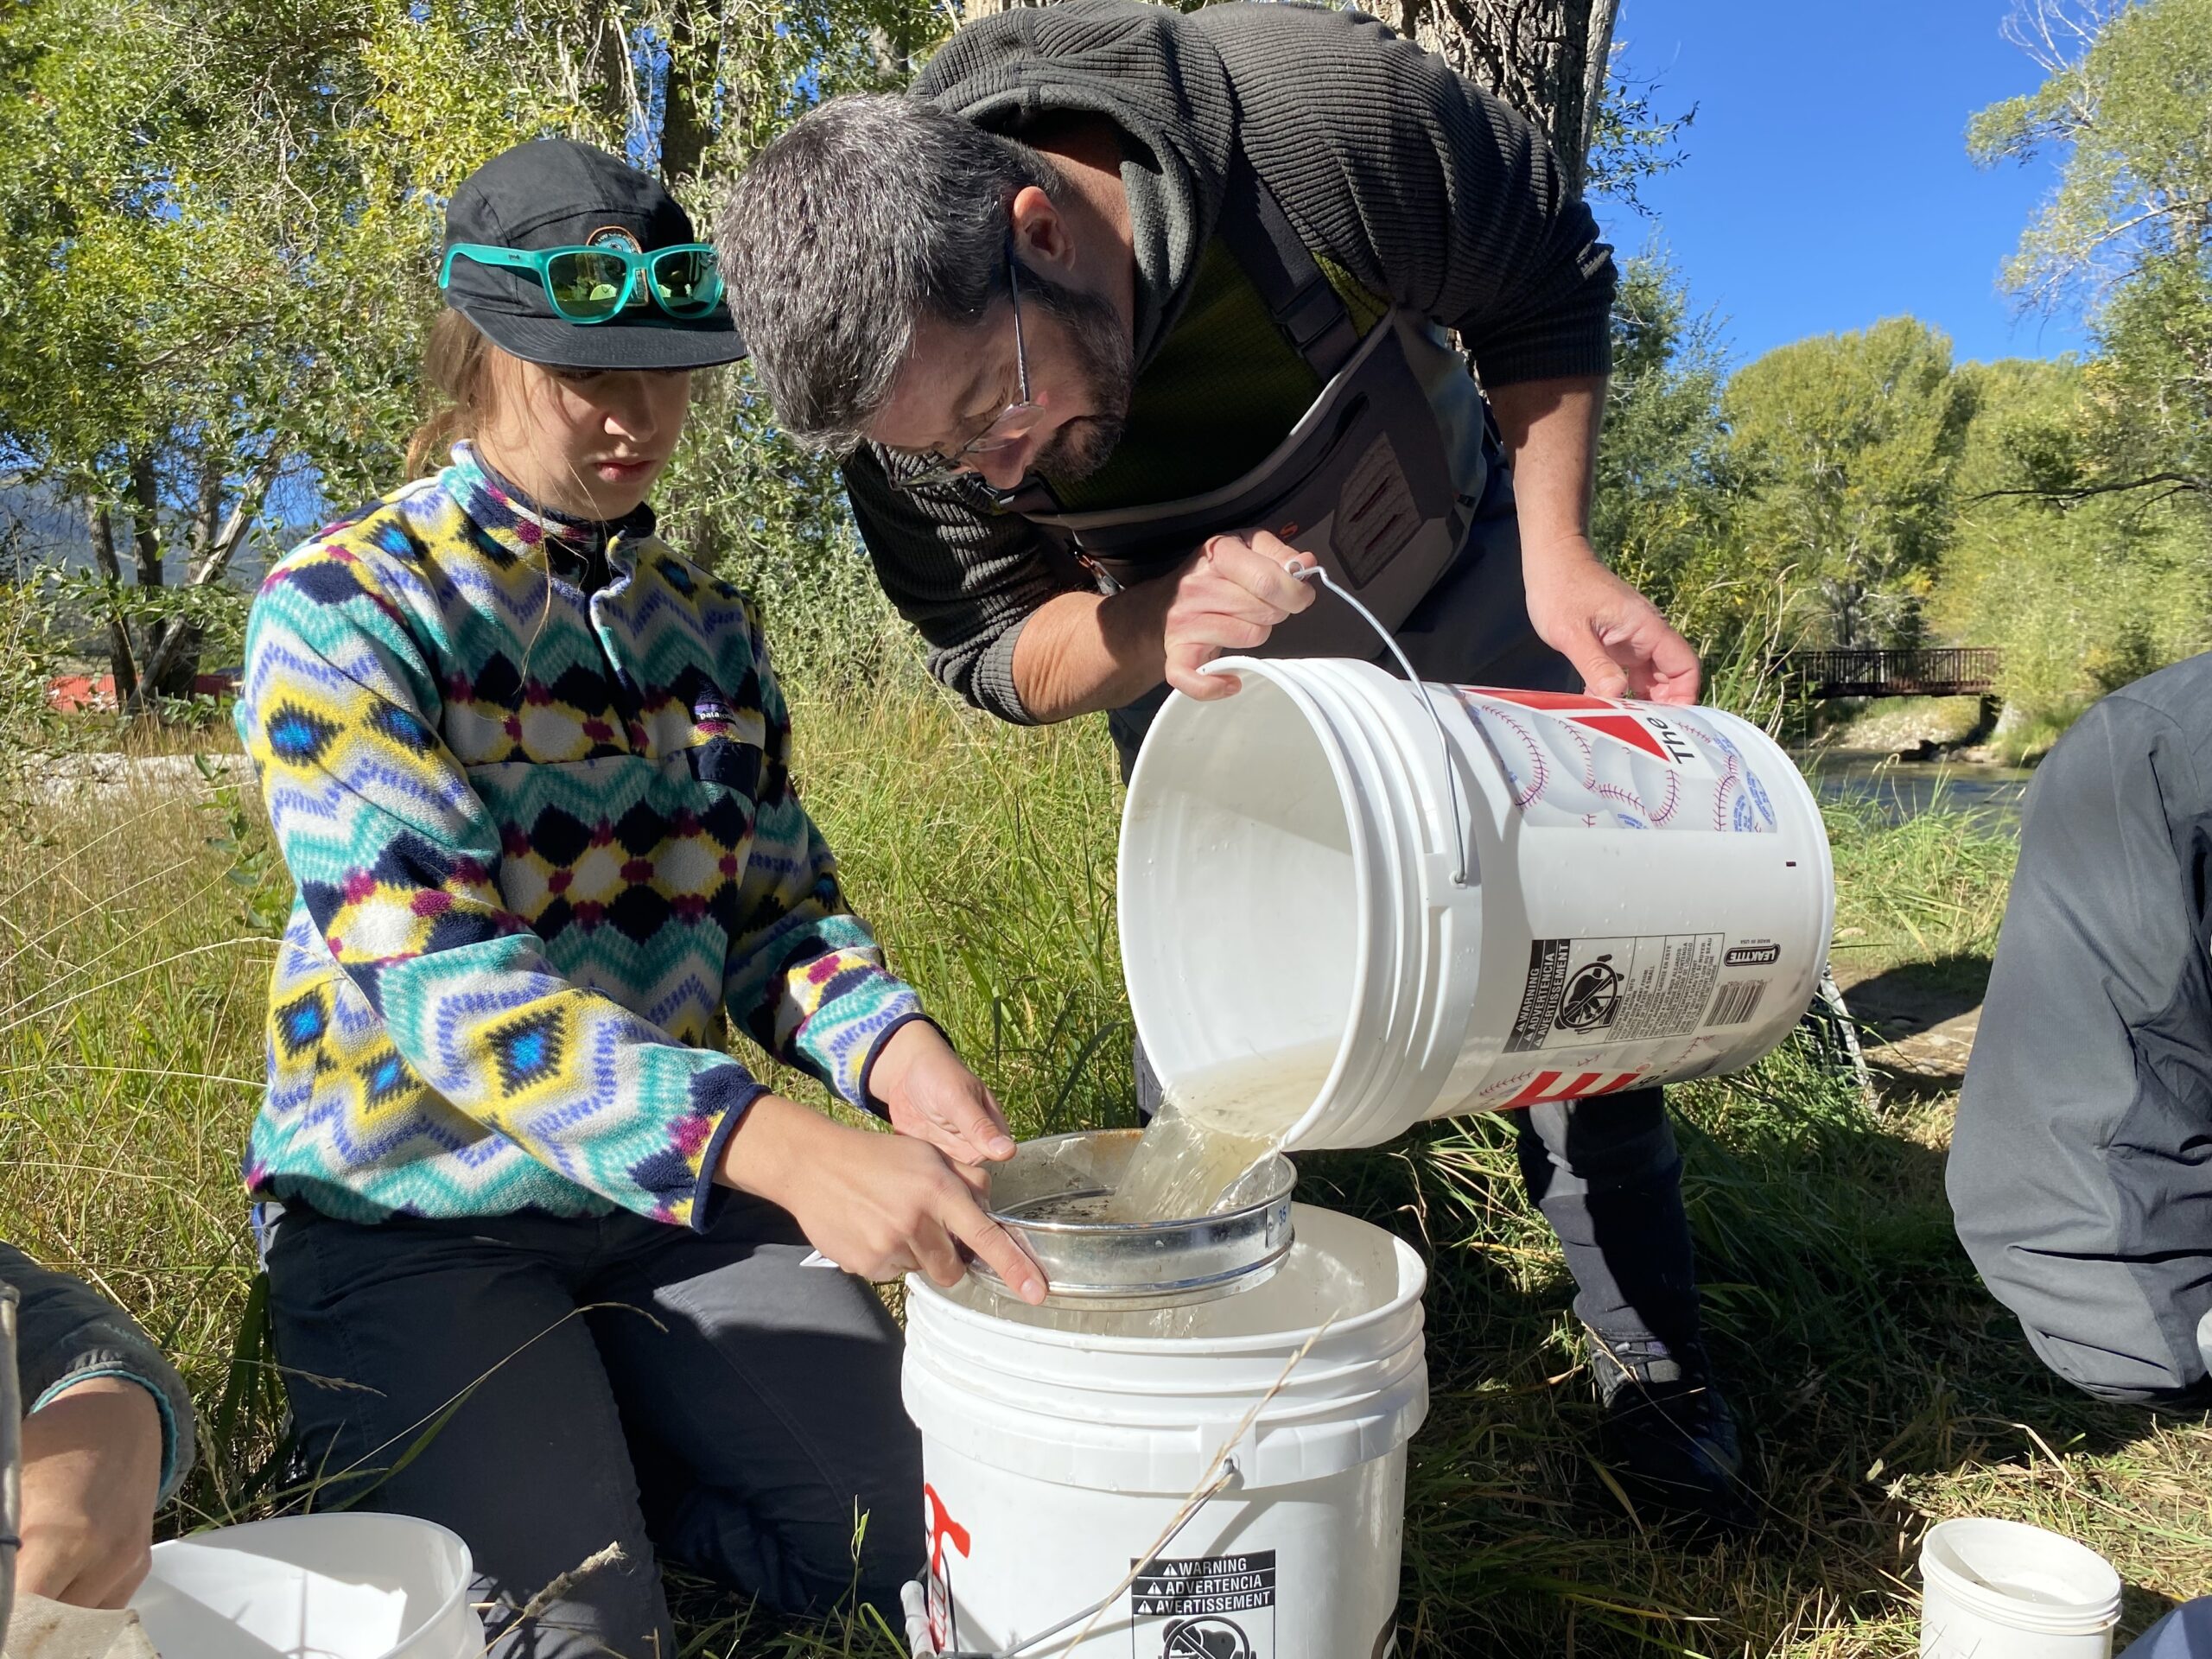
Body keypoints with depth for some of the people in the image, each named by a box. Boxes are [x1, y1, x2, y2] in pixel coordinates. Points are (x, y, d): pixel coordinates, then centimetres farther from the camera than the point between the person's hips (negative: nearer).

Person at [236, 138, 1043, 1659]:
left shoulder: (709, 623, 5)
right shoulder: (345, 607, -14)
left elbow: (779, 911, 4)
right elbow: (429, 969, -27)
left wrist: (890, 1047, -21)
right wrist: (777, 1145, -40)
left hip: (674, 1195, 5)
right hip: (416, 1218, -5)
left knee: (906, 1527, -3)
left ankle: (572, 1437, 18)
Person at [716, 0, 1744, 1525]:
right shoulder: (907, 386, -30)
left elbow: (1545, 284, -17)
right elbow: (998, 647, -16)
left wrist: (1557, 557, -27)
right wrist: (1165, 622, -38)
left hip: (1453, 581, 0)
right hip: (1183, 650, 1)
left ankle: (1658, 1374, 24)